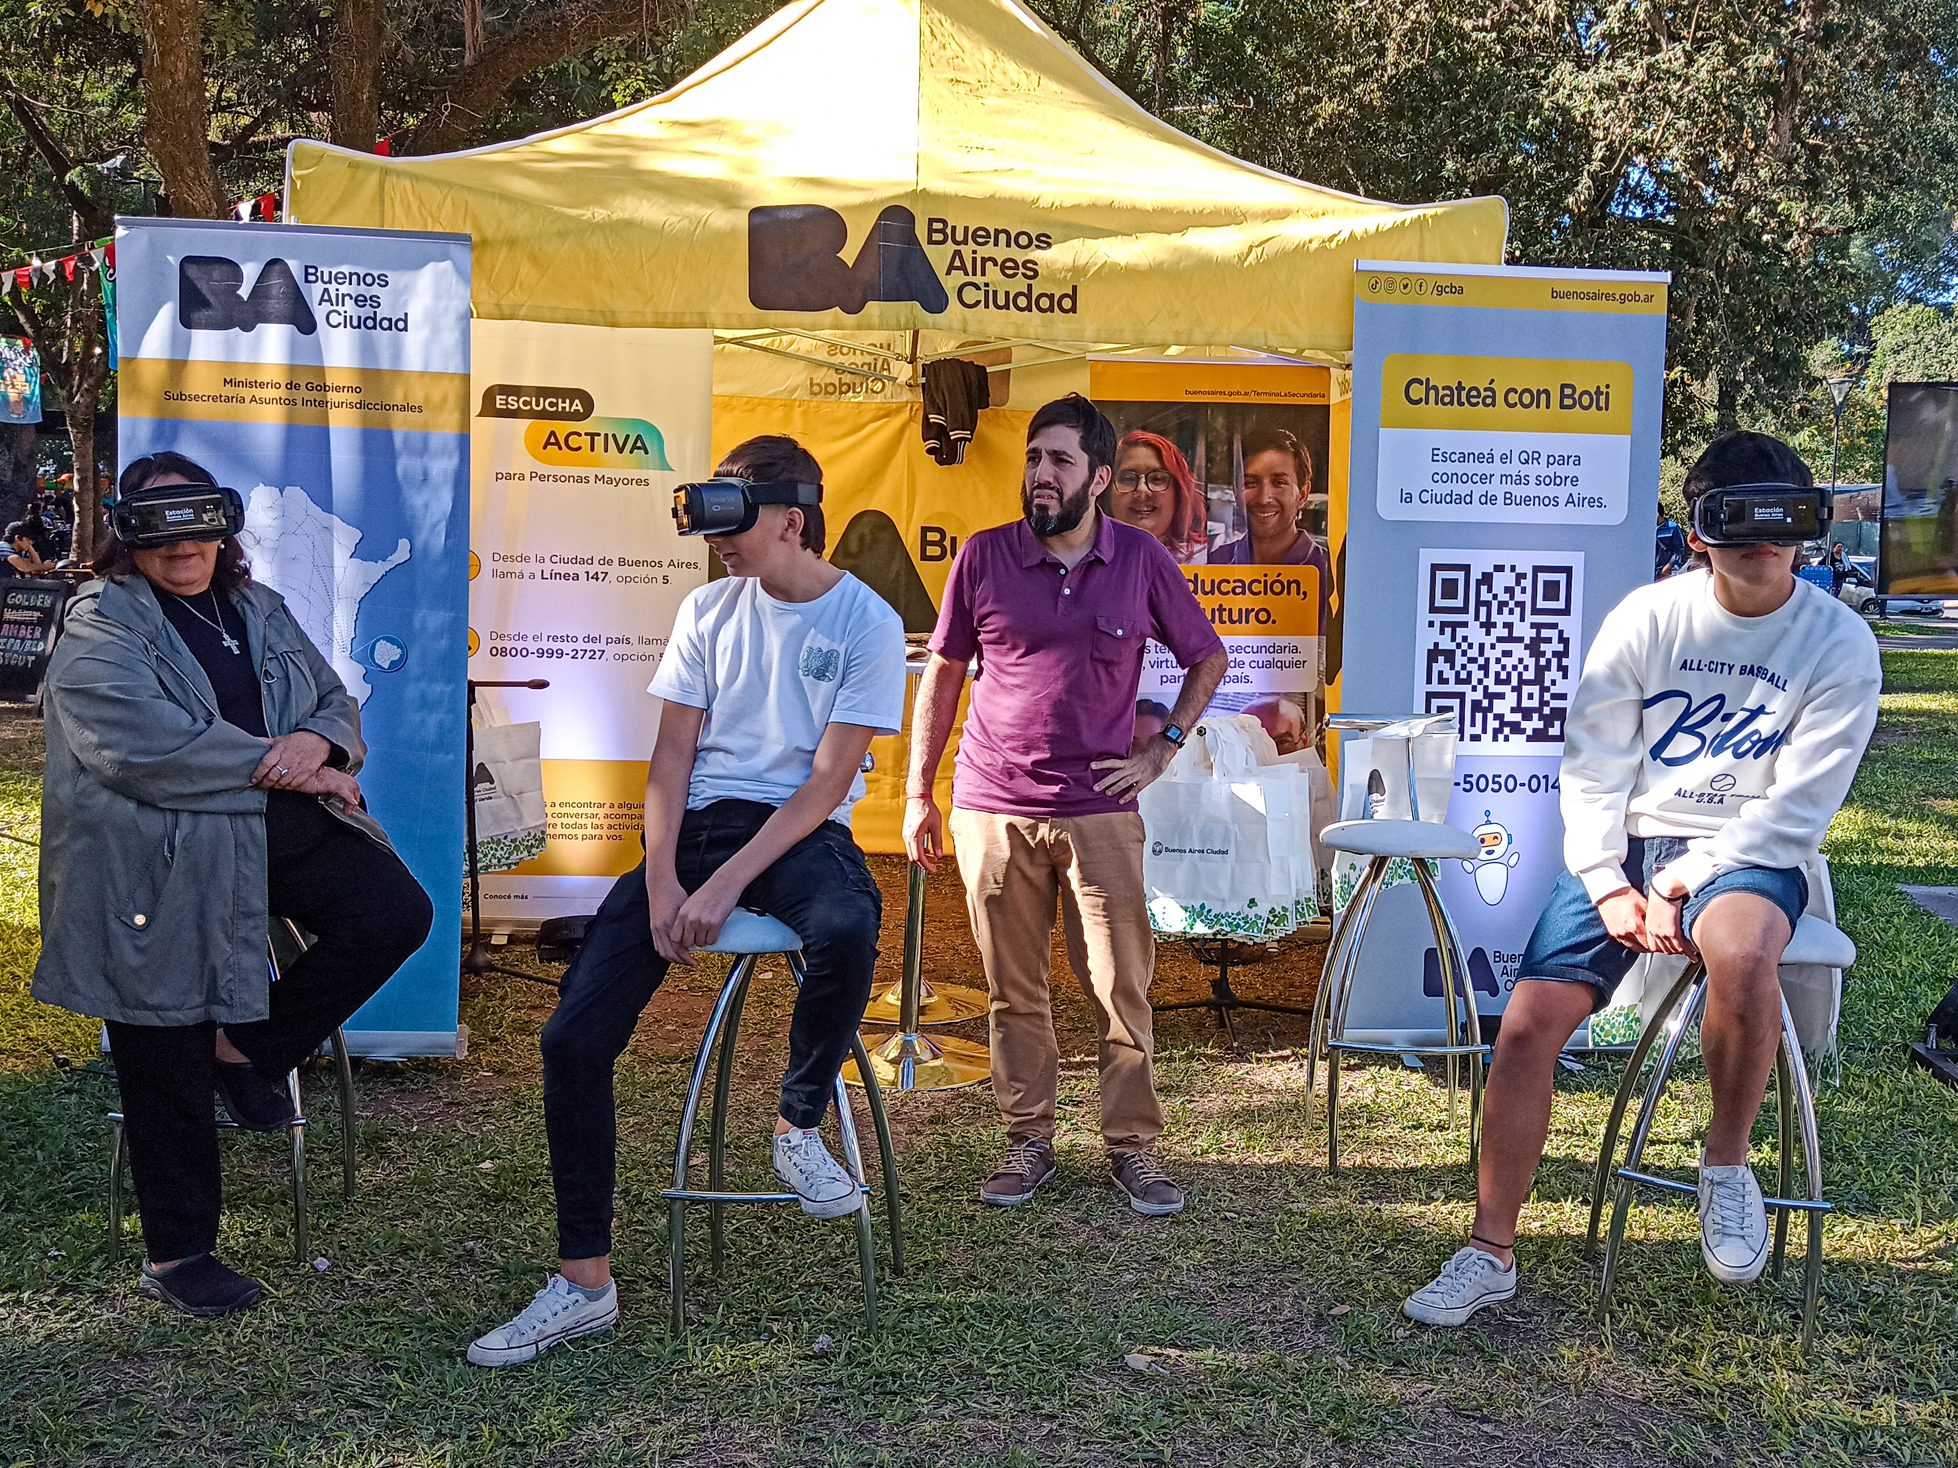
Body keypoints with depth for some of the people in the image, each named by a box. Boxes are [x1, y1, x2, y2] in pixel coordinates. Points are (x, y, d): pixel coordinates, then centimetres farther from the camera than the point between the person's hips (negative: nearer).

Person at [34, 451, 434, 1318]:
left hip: (281, 828, 5)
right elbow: (141, 743, -19)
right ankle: (176, 1257, 17)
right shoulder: (101, 623, -4)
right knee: (165, 1063, 1)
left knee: (396, 914, -13)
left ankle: (250, 1047, 6)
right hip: (159, 862, -5)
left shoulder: (260, 612, 16)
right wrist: (278, 765, -16)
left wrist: (318, 743, -10)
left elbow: (337, 701, 16)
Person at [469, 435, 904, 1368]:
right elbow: (672, 755, 6)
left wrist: (727, 885, -19)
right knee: (574, 1037, -12)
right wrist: (661, 881, -10)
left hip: (802, 832, -3)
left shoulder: (867, 624, -3)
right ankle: (584, 1282, 0)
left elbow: (828, 781, -9)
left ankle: (798, 1129, -9)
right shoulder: (709, 610, 9)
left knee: (846, 931, -40)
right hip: (697, 827, 4)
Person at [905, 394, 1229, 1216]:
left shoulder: (1140, 561, 1)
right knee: (1013, 992, 8)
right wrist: (917, 793, 6)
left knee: (1122, 987, 1)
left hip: (1101, 812, 0)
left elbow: (1207, 659, 14)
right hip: (992, 810, 1)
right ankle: (1028, 1143, 20)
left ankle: (1132, 1148, 15)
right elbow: (942, 672, 9)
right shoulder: (983, 558, 1)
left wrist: (1163, 748, 4)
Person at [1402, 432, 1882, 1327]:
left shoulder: (1839, 643, -7)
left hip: (1747, 854, -2)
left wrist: (1680, 886, -17)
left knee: (1741, 951, -38)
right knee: (1528, 1024, -13)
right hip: (1624, 847, 2)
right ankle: (1491, 1254, 3)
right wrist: (1608, 887, -11)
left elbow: (1796, 809, -10)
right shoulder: (1648, 617, -2)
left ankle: (1727, 1161, -10)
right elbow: (1592, 766, 1)